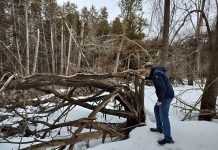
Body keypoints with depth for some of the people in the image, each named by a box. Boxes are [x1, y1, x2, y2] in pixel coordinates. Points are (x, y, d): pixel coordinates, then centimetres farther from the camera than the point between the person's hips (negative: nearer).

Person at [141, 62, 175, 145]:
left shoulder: (157, 74, -22)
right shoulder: (155, 72, 9)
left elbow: (162, 88, -27)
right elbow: (152, 77, 35)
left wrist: (160, 100, -20)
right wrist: (145, 77, 45)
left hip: (166, 96, -11)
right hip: (164, 95, 11)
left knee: (163, 116, -9)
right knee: (156, 109, 23)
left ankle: (168, 138, -3)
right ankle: (159, 128, 34)